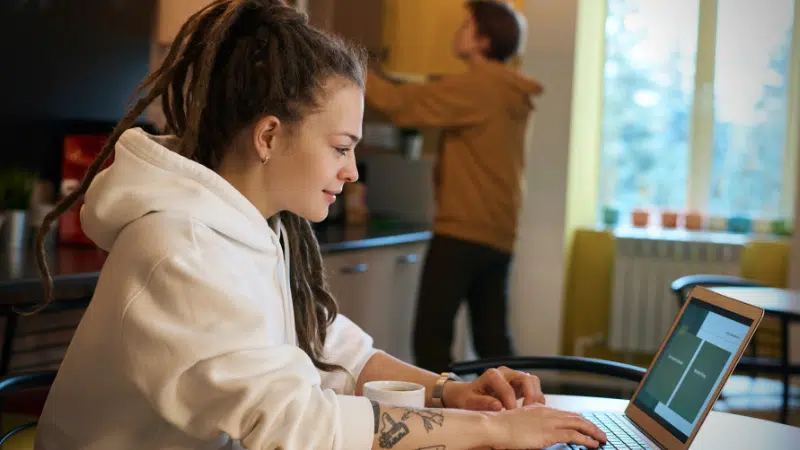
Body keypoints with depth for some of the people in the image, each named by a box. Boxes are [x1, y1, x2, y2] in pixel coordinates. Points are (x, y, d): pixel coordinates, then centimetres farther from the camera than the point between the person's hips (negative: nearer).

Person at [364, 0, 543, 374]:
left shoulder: (476, 85, -11)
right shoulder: (509, 94, 16)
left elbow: (400, 104, -11)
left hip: (463, 232, -9)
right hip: (497, 235, 9)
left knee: (430, 335, -5)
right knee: (493, 341, 12)